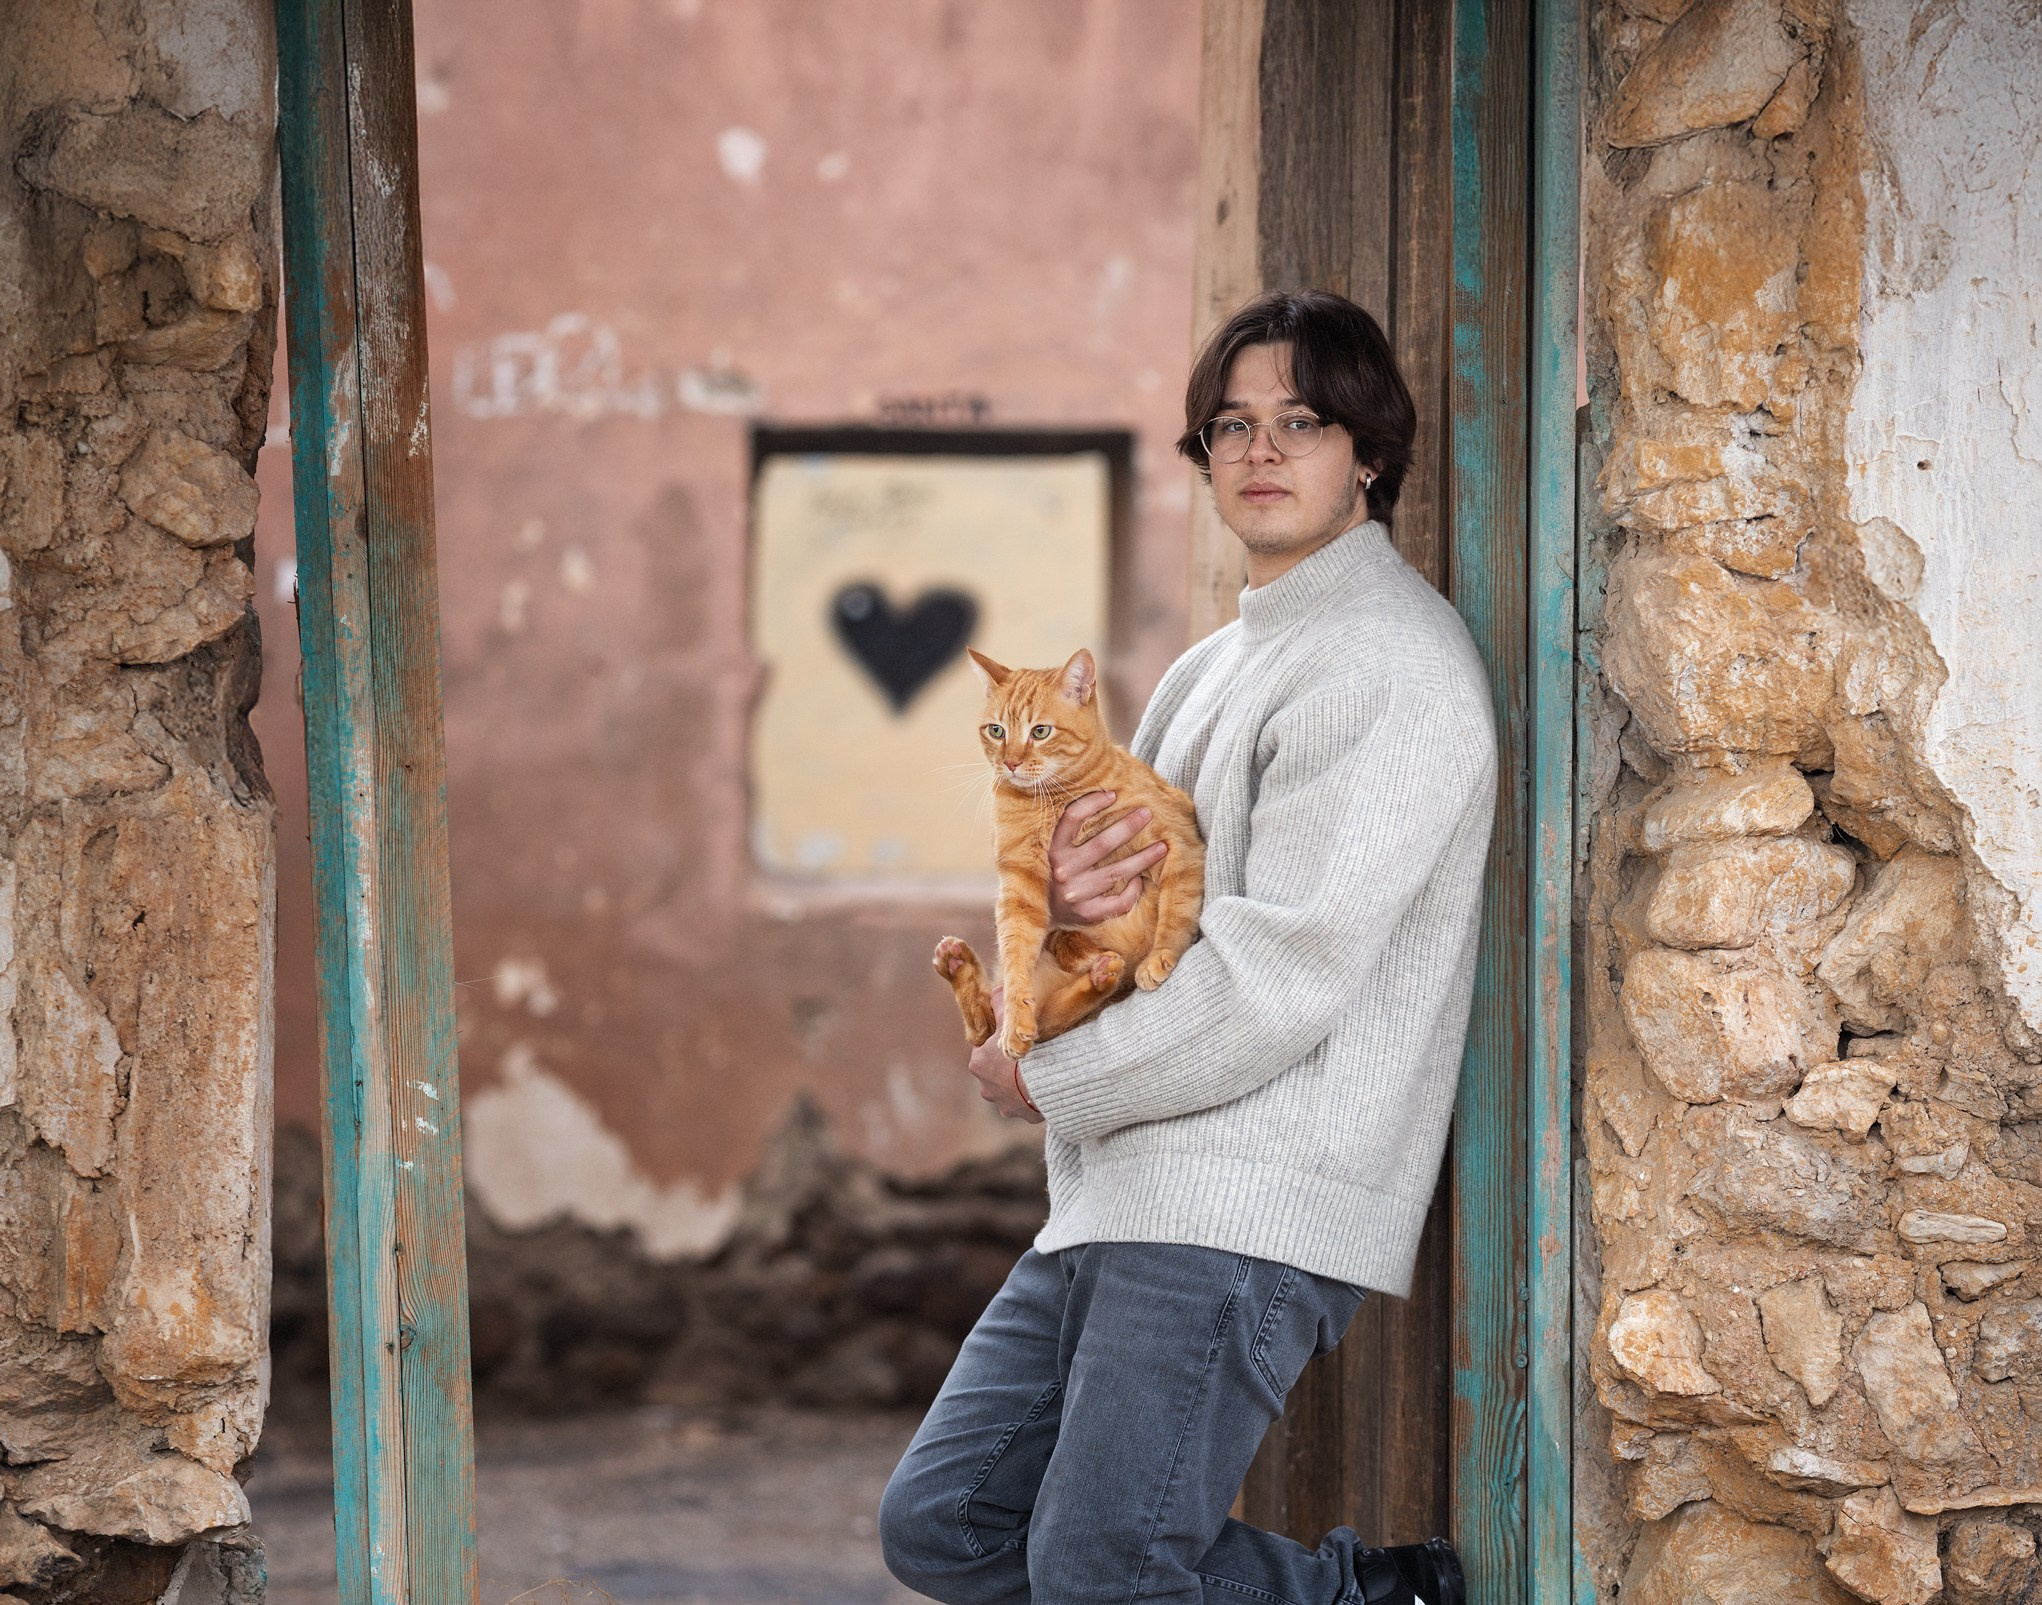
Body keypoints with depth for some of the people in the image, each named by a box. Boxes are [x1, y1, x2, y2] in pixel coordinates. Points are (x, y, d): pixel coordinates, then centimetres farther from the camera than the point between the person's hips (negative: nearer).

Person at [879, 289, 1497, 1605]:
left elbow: (1283, 977, -17)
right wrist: (1066, 893, -7)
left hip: (1250, 1202, -10)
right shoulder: (1214, 669, 22)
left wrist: (1044, 1078, -7)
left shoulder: (1390, 667, -10)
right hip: (1121, 1198, 10)